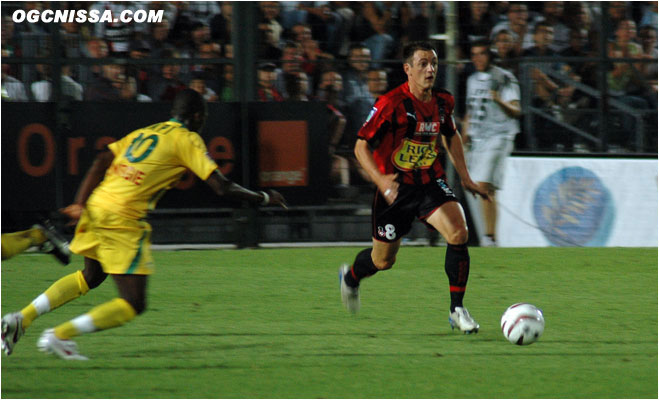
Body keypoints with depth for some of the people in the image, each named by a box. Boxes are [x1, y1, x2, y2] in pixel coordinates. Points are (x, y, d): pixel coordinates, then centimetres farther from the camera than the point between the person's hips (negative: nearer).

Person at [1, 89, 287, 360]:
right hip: (122, 219, -8)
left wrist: (80, 204, 5)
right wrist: (264, 198, 9)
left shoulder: (144, 132, 21)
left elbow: (101, 161, 10)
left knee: (91, 276, 32)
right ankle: (59, 336, -11)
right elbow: (222, 188, -5)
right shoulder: (187, 139, 1)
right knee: (133, 305, -2)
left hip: (97, 205, 8)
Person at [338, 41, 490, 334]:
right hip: (394, 188, -4)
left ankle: (457, 309, -11)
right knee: (383, 261, 9)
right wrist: (381, 181, -30)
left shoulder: (442, 102, -1)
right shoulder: (391, 104, -19)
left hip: (431, 182, 4)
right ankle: (351, 276, 47)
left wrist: (464, 177, 14)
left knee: (458, 234, -22)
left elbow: (451, 136, 20)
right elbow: (361, 147, -16)